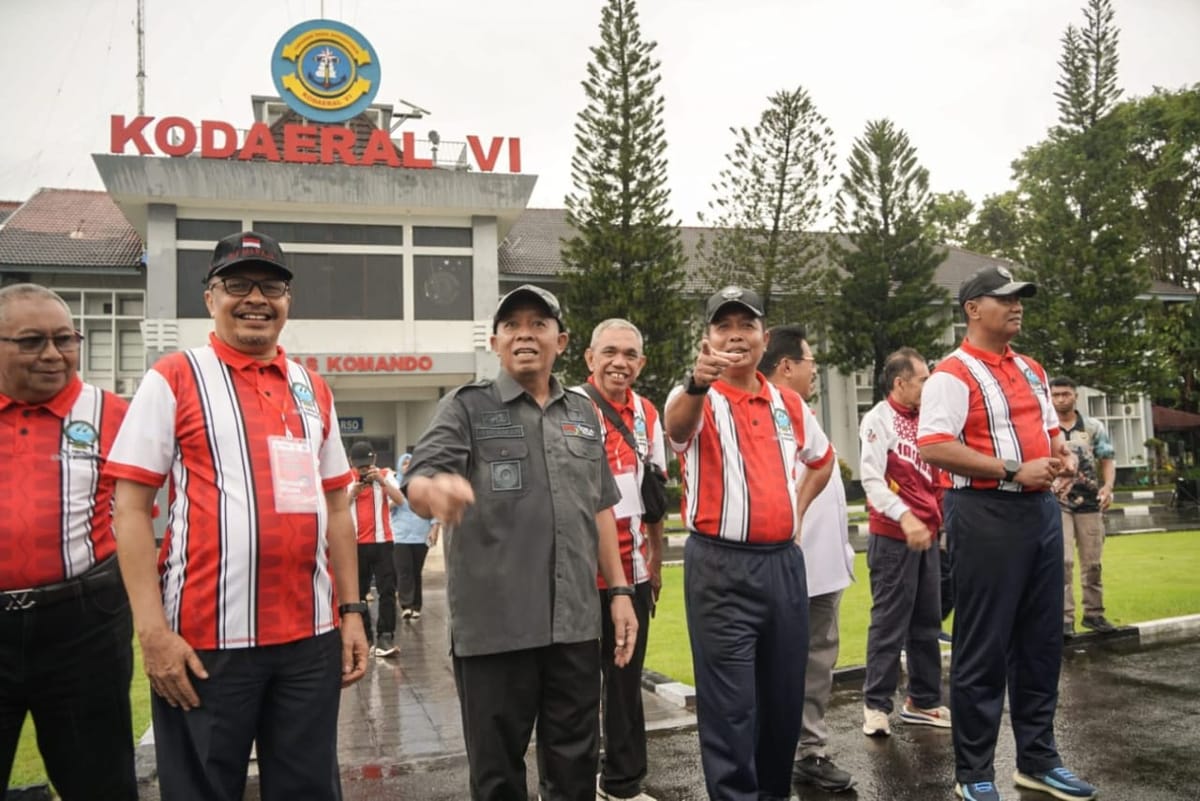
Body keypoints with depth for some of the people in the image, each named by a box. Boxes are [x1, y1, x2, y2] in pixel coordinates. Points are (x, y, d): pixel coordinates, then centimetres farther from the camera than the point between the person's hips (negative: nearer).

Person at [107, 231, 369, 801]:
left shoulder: (313, 390, 12)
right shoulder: (174, 378, -1)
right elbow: (130, 508, -5)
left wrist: (351, 611, 10)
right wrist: (153, 630, -12)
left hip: (312, 636, 4)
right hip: (207, 639, -4)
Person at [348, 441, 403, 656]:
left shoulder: (385, 475, 1)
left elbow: (400, 499, -14)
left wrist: (381, 481, -23)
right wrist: (352, 493, -14)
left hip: (382, 542, -2)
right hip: (355, 544, 2)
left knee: (387, 590, -5)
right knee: (358, 592, 9)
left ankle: (386, 636, -3)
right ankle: (365, 635, 19)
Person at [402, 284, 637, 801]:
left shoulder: (583, 413, 13)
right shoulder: (467, 407, 0)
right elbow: (416, 481, -14)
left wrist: (619, 590, 11)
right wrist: (434, 490, -38)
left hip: (575, 623, 4)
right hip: (494, 625, -3)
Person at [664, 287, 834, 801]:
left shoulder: (789, 404, 11)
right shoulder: (699, 400, -7)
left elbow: (822, 459, 28)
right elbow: (676, 424, -32)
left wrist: (798, 509, 13)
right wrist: (696, 383, -53)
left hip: (783, 561, 6)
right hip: (720, 567, -5)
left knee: (784, 694, 15)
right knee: (731, 703, -1)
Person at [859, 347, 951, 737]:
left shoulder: (921, 421, 15)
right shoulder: (878, 419, -8)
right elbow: (871, 478, -18)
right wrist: (905, 517, -29)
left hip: (926, 535, 8)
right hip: (894, 536, -7)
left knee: (927, 623, 12)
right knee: (889, 622, -3)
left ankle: (923, 701, 22)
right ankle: (876, 704, 6)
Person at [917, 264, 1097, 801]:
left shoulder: (1031, 371, 16)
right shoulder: (954, 374, -10)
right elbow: (933, 448, -20)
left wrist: (1062, 453, 4)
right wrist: (1012, 470, -21)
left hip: (1041, 510, 8)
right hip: (985, 515, -8)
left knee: (1041, 641, 14)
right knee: (984, 650, 0)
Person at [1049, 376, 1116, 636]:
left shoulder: (1094, 427, 6)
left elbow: (1107, 460, 6)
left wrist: (1108, 486, -12)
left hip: (1089, 502, 2)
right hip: (1057, 503, -2)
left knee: (1092, 562, 8)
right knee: (1063, 561, -9)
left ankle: (1093, 613, 19)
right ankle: (1065, 618, -6)